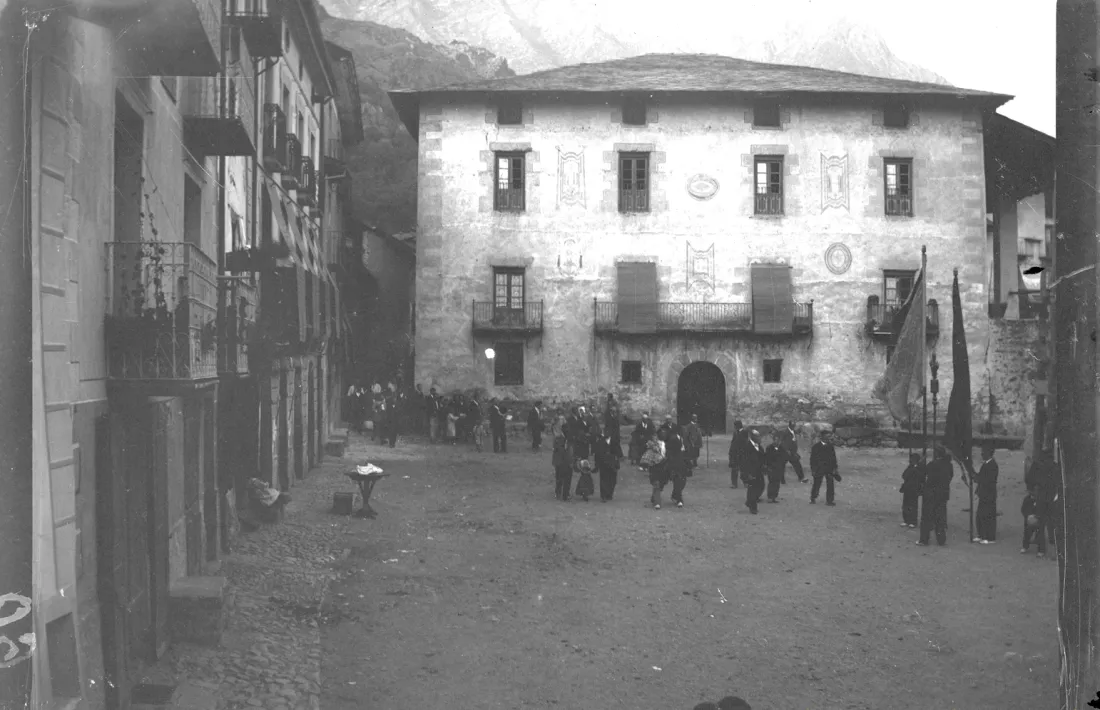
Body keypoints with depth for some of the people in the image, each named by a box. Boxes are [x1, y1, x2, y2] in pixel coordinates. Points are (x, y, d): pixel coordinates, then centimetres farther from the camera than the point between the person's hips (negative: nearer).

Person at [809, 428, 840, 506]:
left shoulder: (831, 446, 5)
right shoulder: (816, 447, -5)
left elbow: (834, 458, 11)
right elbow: (812, 459, -3)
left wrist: (835, 468, 9)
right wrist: (812, 469, -6)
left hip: (829, 469, 3)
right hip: (819, 469, -3)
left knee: (830, 484, -2)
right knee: (817, 484, 5)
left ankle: (830, 500, 6)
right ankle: (813, 498, 23)